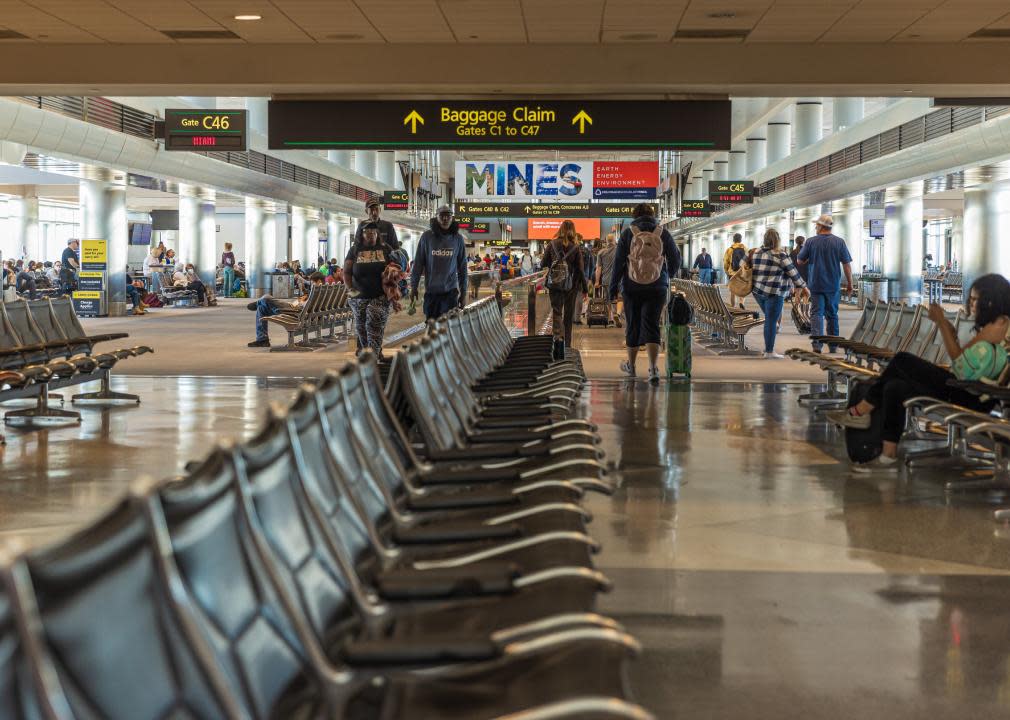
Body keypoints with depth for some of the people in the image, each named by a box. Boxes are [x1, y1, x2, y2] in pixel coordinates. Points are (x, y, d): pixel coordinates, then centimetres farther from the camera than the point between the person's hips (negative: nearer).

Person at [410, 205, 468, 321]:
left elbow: (462, 267, 6)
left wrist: (463, 293, 6)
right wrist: (413, 287, 1)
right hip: (431, 291, 1)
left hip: (450, 292, -1)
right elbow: (418, 263, 3)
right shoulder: (427, 236, -1)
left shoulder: (458, 239, 2)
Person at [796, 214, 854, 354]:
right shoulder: (839, 242, -3)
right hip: (833, 285, 2)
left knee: (816, 313, -2)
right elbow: (847, 264, -2)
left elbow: (799, 261, 2)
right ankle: (833, 346, 23)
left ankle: (817, 343, -19)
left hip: (816, 285, -2)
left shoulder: (811, 242, -6)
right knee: (832, 315, 14)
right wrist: (849, 283, 7)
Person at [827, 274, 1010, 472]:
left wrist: (942, 322, -9)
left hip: (969, 398, -10)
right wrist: (943, 322, 9)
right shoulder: (987, 323, 17)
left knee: (902, 361, -14)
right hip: (960, 388, 10)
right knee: (895, 387, -1)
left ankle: (861, 411, -1)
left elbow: (960, 358, -16)